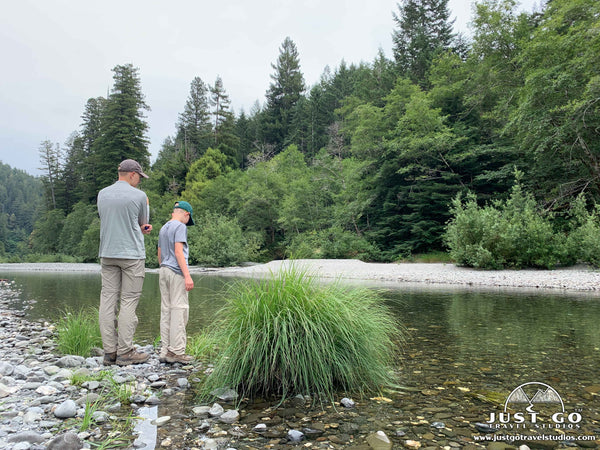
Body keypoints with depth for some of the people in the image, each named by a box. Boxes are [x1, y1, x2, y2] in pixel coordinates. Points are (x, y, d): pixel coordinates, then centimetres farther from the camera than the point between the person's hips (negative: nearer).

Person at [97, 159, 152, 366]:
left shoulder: (102, 194, 9)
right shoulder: (139, 196, -6)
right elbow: (144, 223, 6)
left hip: (107, 254, 5)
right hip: (132, 254, -5)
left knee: (108, 300, 6)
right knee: (129, 302, -1)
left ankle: (110, 351, 9)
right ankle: (125, 352, 1)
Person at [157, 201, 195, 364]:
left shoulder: (163, 228, 19)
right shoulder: (180, 227, -6)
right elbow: (178, 251, -15)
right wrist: (187, 276, -18)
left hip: (163, 271, 8)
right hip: (176, 272, -8)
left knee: (166, 311, 7)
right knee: (179, 310, -6)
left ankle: (165, 350, 9)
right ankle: (177, 351, -5)